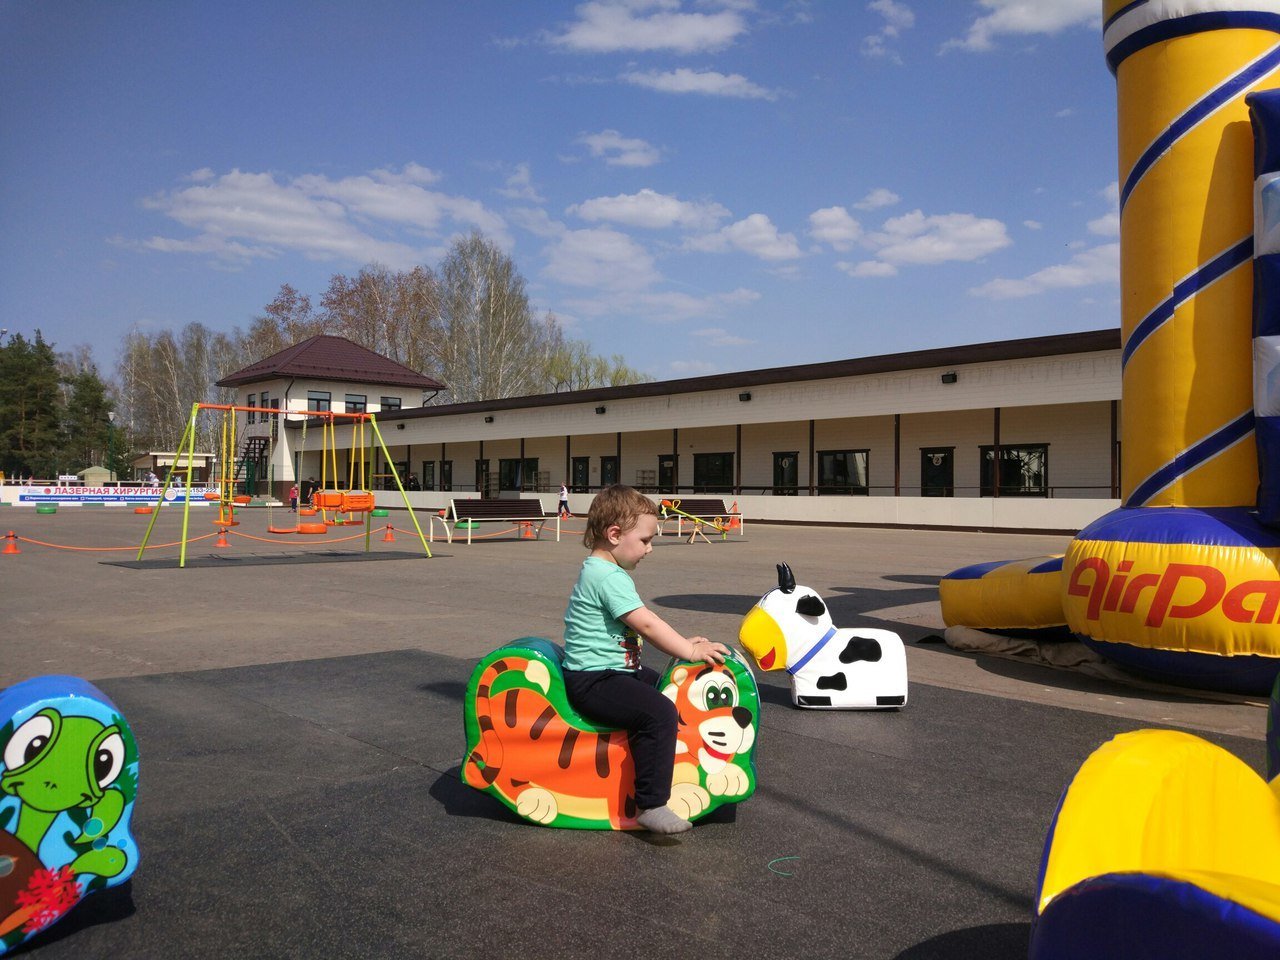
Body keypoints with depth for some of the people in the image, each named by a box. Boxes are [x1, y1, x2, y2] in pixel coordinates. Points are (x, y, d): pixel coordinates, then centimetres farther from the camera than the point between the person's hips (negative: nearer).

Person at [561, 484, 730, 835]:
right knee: (660, 713, -28)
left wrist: (682, 642, 15)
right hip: (593, 681, -12)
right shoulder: (608, 576, -18)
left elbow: (642, 623, 22)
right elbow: (645, 624, -22)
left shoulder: (602, 571, 16)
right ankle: (650, 805, -22)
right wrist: (690, 650, -15)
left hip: (617, 671, 12)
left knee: (666, 689, 24)